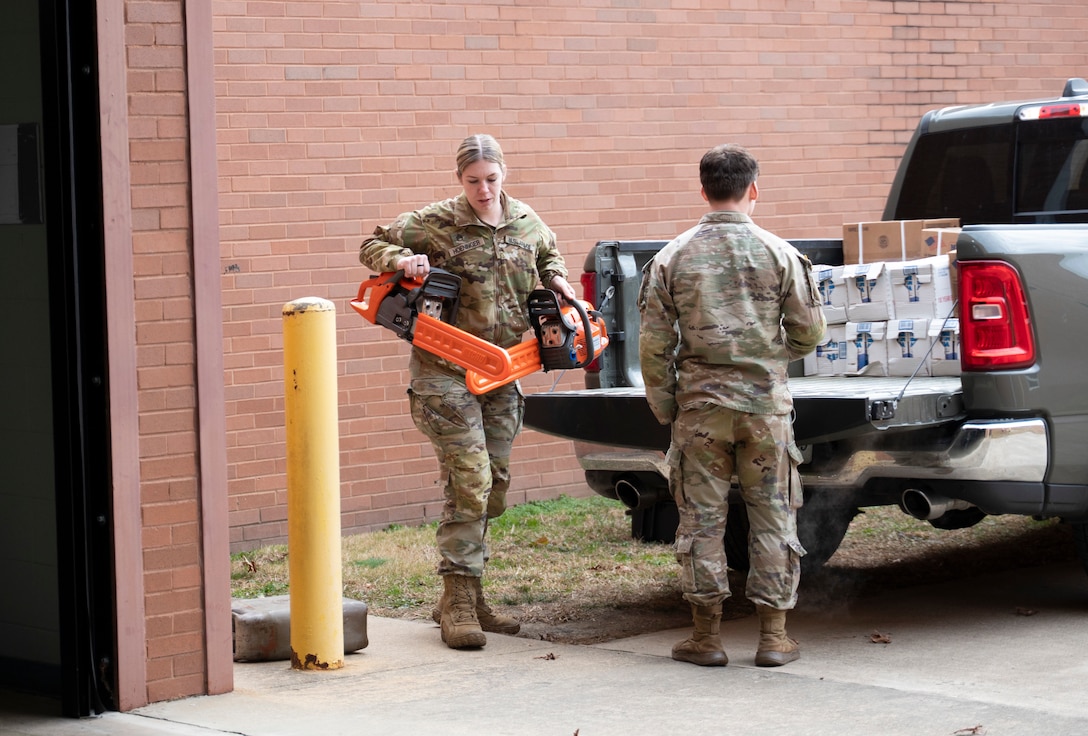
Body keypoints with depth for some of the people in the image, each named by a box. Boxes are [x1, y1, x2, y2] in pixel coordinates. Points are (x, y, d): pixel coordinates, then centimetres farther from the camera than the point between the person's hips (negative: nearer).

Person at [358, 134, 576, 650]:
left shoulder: (526, 222, 9)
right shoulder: (436, 224, -6)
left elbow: (547, 253, 31)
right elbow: (372, 246, 3)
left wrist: (556, 280, 11)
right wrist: (401, 260, -17)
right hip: (446, 374, -6)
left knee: (494, 487, 9)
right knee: (469, 482, -14)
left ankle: (468, 598, 20)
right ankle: (459, 603, -9)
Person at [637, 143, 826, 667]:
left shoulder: (672, 259, 0)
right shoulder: (779, 254, -1)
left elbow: (654, 344, 0)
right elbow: (809, 333, 3)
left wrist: (665, 408, 10)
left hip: (700, 404, 0)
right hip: (766, 404, 0)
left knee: (702, 519, 7)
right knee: (772, 518, 7)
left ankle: (706, 634, 10)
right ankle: (774, 634, 9)